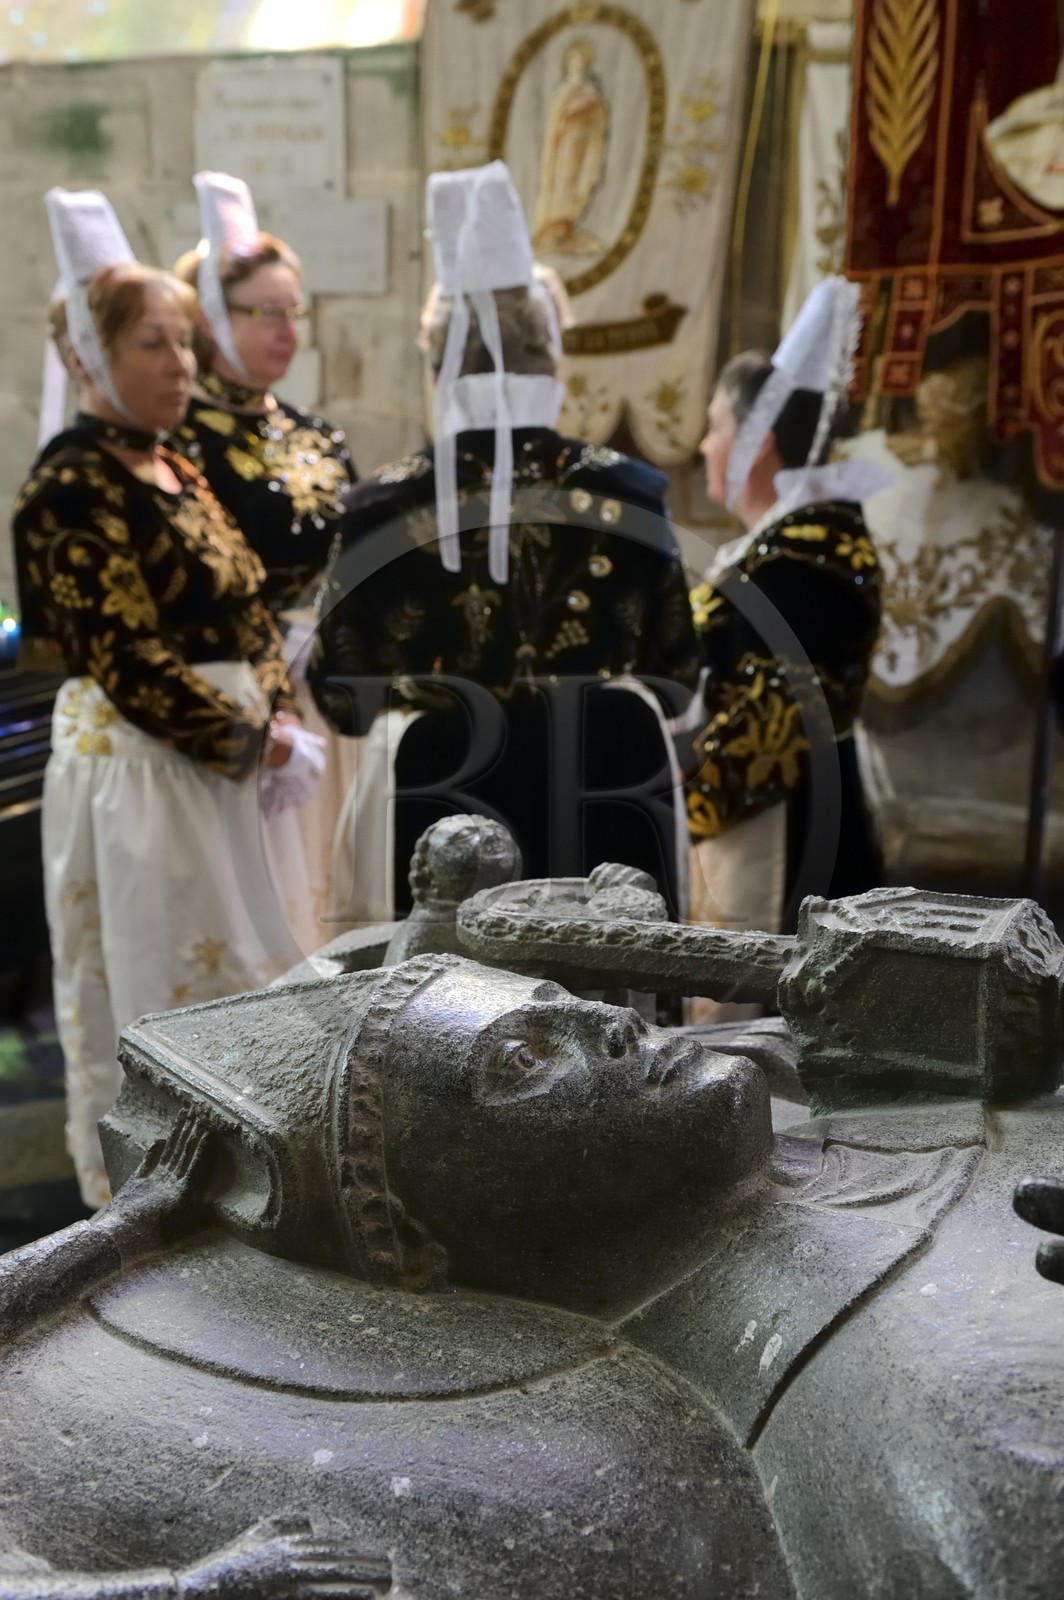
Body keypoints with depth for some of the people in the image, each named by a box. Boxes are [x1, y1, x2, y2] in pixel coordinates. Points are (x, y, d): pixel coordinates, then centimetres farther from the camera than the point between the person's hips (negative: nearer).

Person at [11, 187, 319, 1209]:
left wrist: (283, 723, -2)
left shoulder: (174, 473, 13)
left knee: (235, 984, 17)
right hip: (138, 766, -9)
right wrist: (255, 741, -14)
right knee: (163, 994, 3)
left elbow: (246, 615, 14)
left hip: (228, 760, 9)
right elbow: (128, 662, -20)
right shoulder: (72, 487, -14)